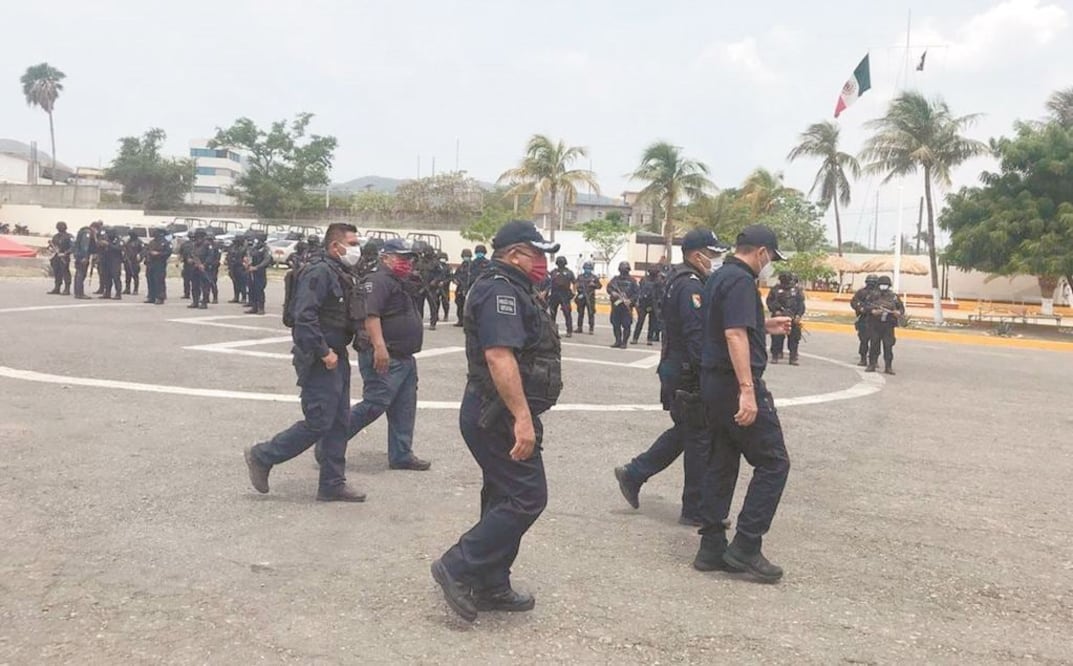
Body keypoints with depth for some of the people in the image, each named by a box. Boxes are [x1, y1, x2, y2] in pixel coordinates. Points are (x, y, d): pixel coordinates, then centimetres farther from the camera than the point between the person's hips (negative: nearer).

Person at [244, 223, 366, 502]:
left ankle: (333, 484, 18)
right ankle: (262, 456, 9)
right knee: (318, 423, -7)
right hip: (319, 361, -10)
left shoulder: (343, 275, 15)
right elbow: (304, 317, -25)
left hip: (336, 358, 10)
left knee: (339, 423, 11)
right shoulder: (319, 272, -16)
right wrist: (324, 353, -22)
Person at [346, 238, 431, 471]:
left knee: (404, 409, 11)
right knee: (374, 405, -11)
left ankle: (401, 455, 18)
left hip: (404, 358, 11)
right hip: (384, 358, -11)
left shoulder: (399, 283, 20)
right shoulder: (379, 280, -13)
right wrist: (379, 347, -33)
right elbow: (370, 314, -25)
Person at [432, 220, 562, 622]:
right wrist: (522, 417, -32)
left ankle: (491, 588, 22)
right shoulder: (500, 291, -17)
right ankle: (458, 568, -5)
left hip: (495, 414, 11)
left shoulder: (507, 290, 18)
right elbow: (499, 355, -29)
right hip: (500, 416, -11)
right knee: (526, 498, -9)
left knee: (506, 498, 15)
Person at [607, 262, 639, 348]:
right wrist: (612, 292, -16)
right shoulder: (615, 279, 11)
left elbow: (636, 293, -1)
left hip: (627, 305, -3)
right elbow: (609, 287, 5)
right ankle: (618, 341, 14)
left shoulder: (632, 280, 3)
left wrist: (630, 300, -16)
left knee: (626, 325, -6)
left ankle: (624, 342, 0)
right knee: (615, 324, 5)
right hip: (616, 304, 3)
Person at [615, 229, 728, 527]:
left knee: (684, 432, 20)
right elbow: (696, 335, -25)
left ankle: (633, 474, 24)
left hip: (676, 369, 10)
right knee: (700, 438, -1)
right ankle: (696, 511, 9)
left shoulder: (679, 281, 15)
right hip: (688, 375, -10)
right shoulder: (691, 285, -18)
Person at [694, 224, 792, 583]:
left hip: (714, 381, 10)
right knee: (773, 462, -2)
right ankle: (746, 547, -3)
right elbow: (735, 334, -26)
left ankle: (712, 547, 16)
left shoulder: (718, 277, 15)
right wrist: (747, 390, -31)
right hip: (735, 383, -10)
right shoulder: (741, 281, -15)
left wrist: (764, 326, 33)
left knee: (721, 463, 13)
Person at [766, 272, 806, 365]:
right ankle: (775, 356, 9)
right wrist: (775, 311, -10)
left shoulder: (797, 290, 7)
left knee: (794, 338, 0)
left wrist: (798, 315, -6)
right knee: (777, 338, 0)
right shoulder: (775, 289, 5)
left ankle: (793, 357, 4)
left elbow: (801, 304, 5)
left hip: (793, 318, 1)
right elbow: (770, 301, 3)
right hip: (778, 317, -1)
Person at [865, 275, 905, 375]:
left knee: (888, 346, -3)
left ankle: (888, 367, 3)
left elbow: (901, 308, 9)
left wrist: (898, 313, -12)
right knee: (874, 345, 5)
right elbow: (867, 306, -4)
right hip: (874, 324, 0)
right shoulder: (874, 295, 3)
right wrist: (873, 311, -22)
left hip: (888, 325, 0)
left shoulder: (893, 296, 5)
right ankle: (872, 365, 13)